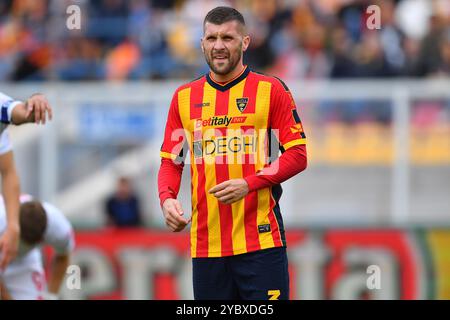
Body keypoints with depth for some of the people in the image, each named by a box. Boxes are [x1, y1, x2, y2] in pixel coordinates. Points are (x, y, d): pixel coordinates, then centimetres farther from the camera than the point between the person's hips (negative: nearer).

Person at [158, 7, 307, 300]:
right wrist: (167, 198, -5)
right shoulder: (184, 97, 13)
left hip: (261, 240, -3)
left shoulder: (271, 90, 2)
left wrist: (248, 184, -14)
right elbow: (171, 161, 16)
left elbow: (297, 154, -2)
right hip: (205, 241, 3)